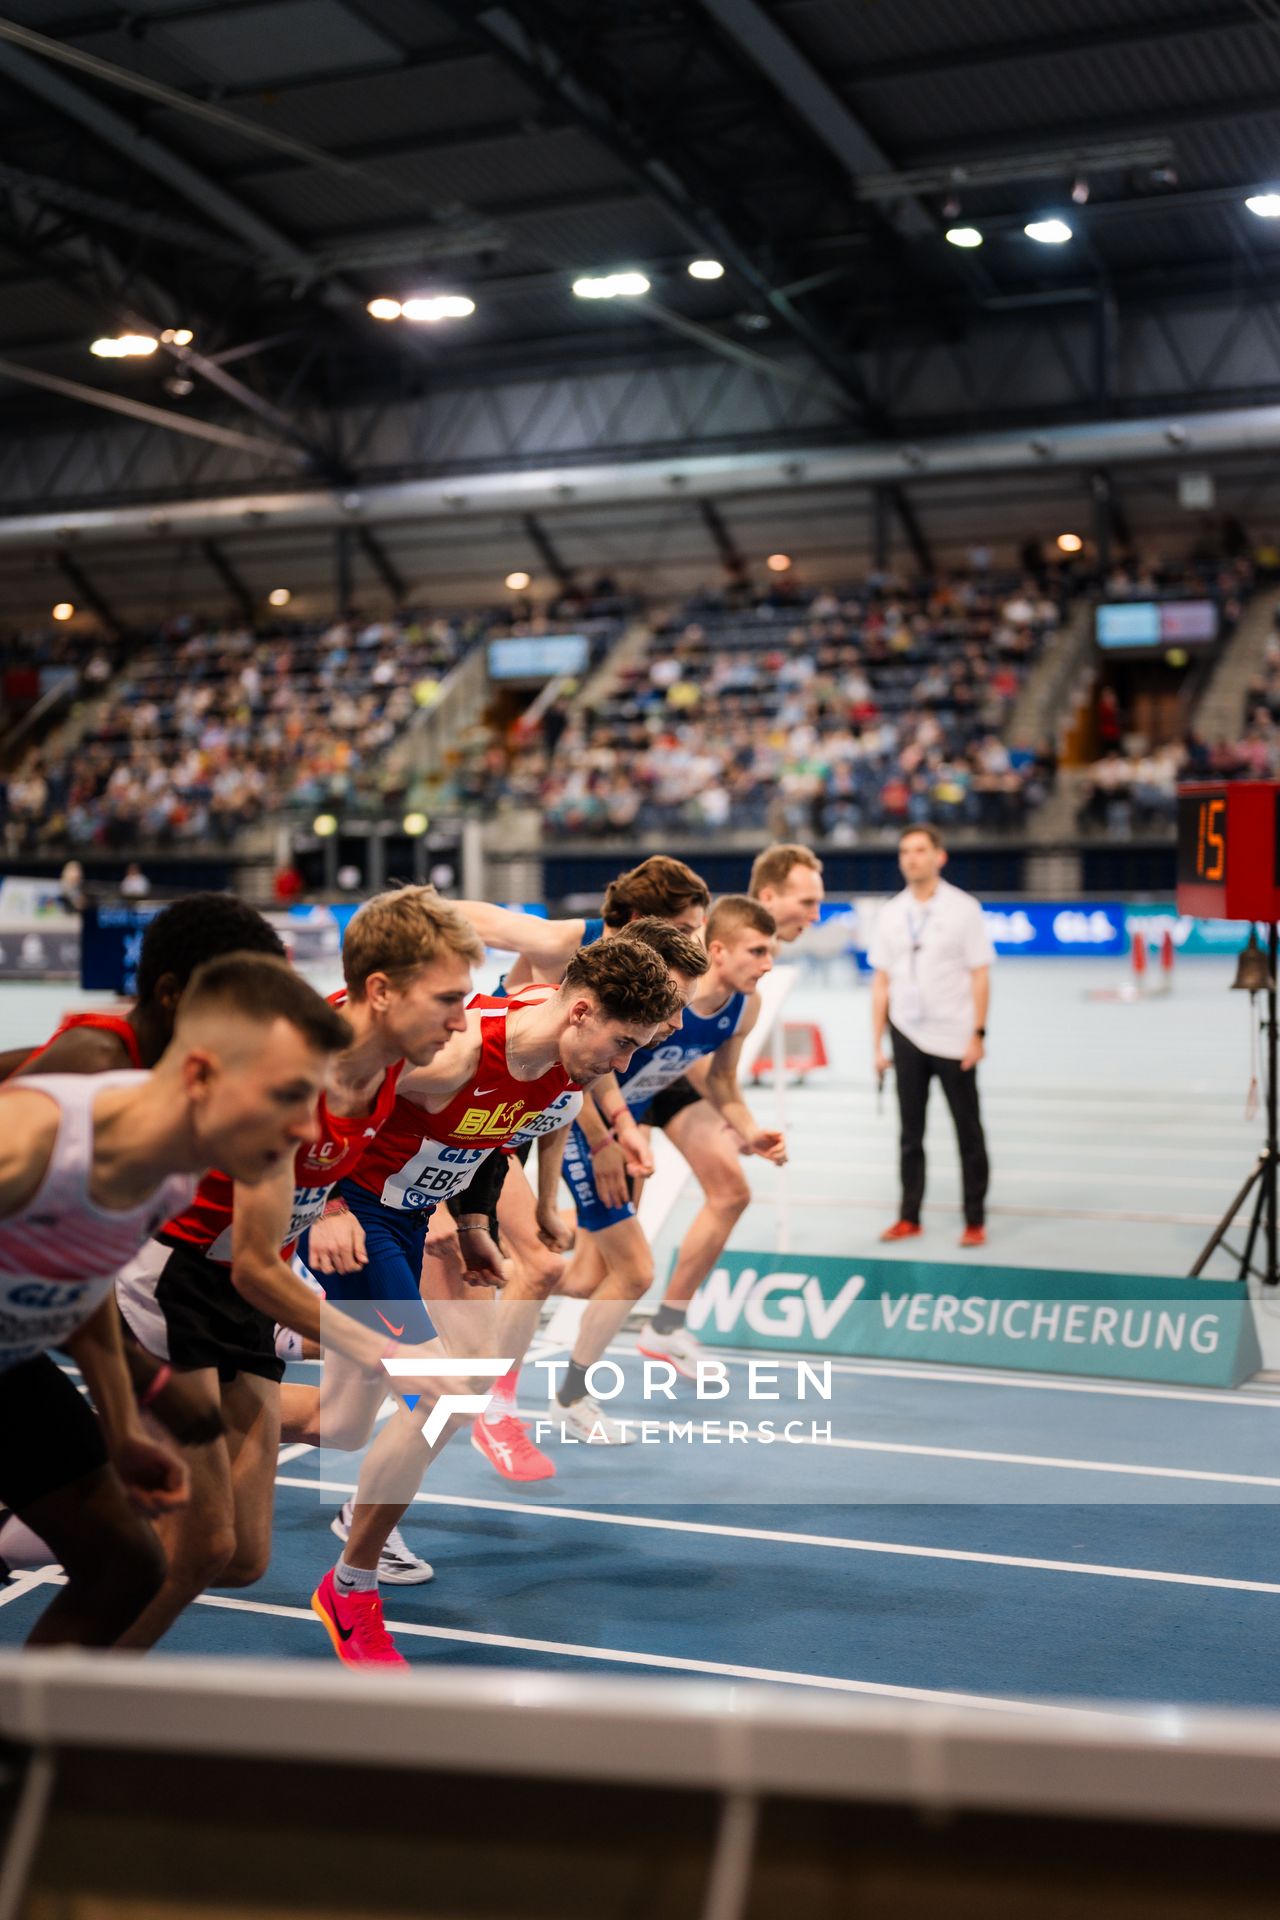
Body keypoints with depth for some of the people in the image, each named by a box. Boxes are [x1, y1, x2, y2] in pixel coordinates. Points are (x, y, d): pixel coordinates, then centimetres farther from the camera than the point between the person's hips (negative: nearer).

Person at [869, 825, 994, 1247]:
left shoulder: (963, 908, -2)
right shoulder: (890, 914, 7)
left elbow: (980, 975, -4)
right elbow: (882, 982, 10)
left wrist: (978, 1033, -11)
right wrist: (877, 1042, 6)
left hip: (954, 1039, -3)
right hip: (907, 1037, 3)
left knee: (968, 1133, 1)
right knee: (911, 1133, 8)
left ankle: (975, 1220, 9)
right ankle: (909, 1218, 15)